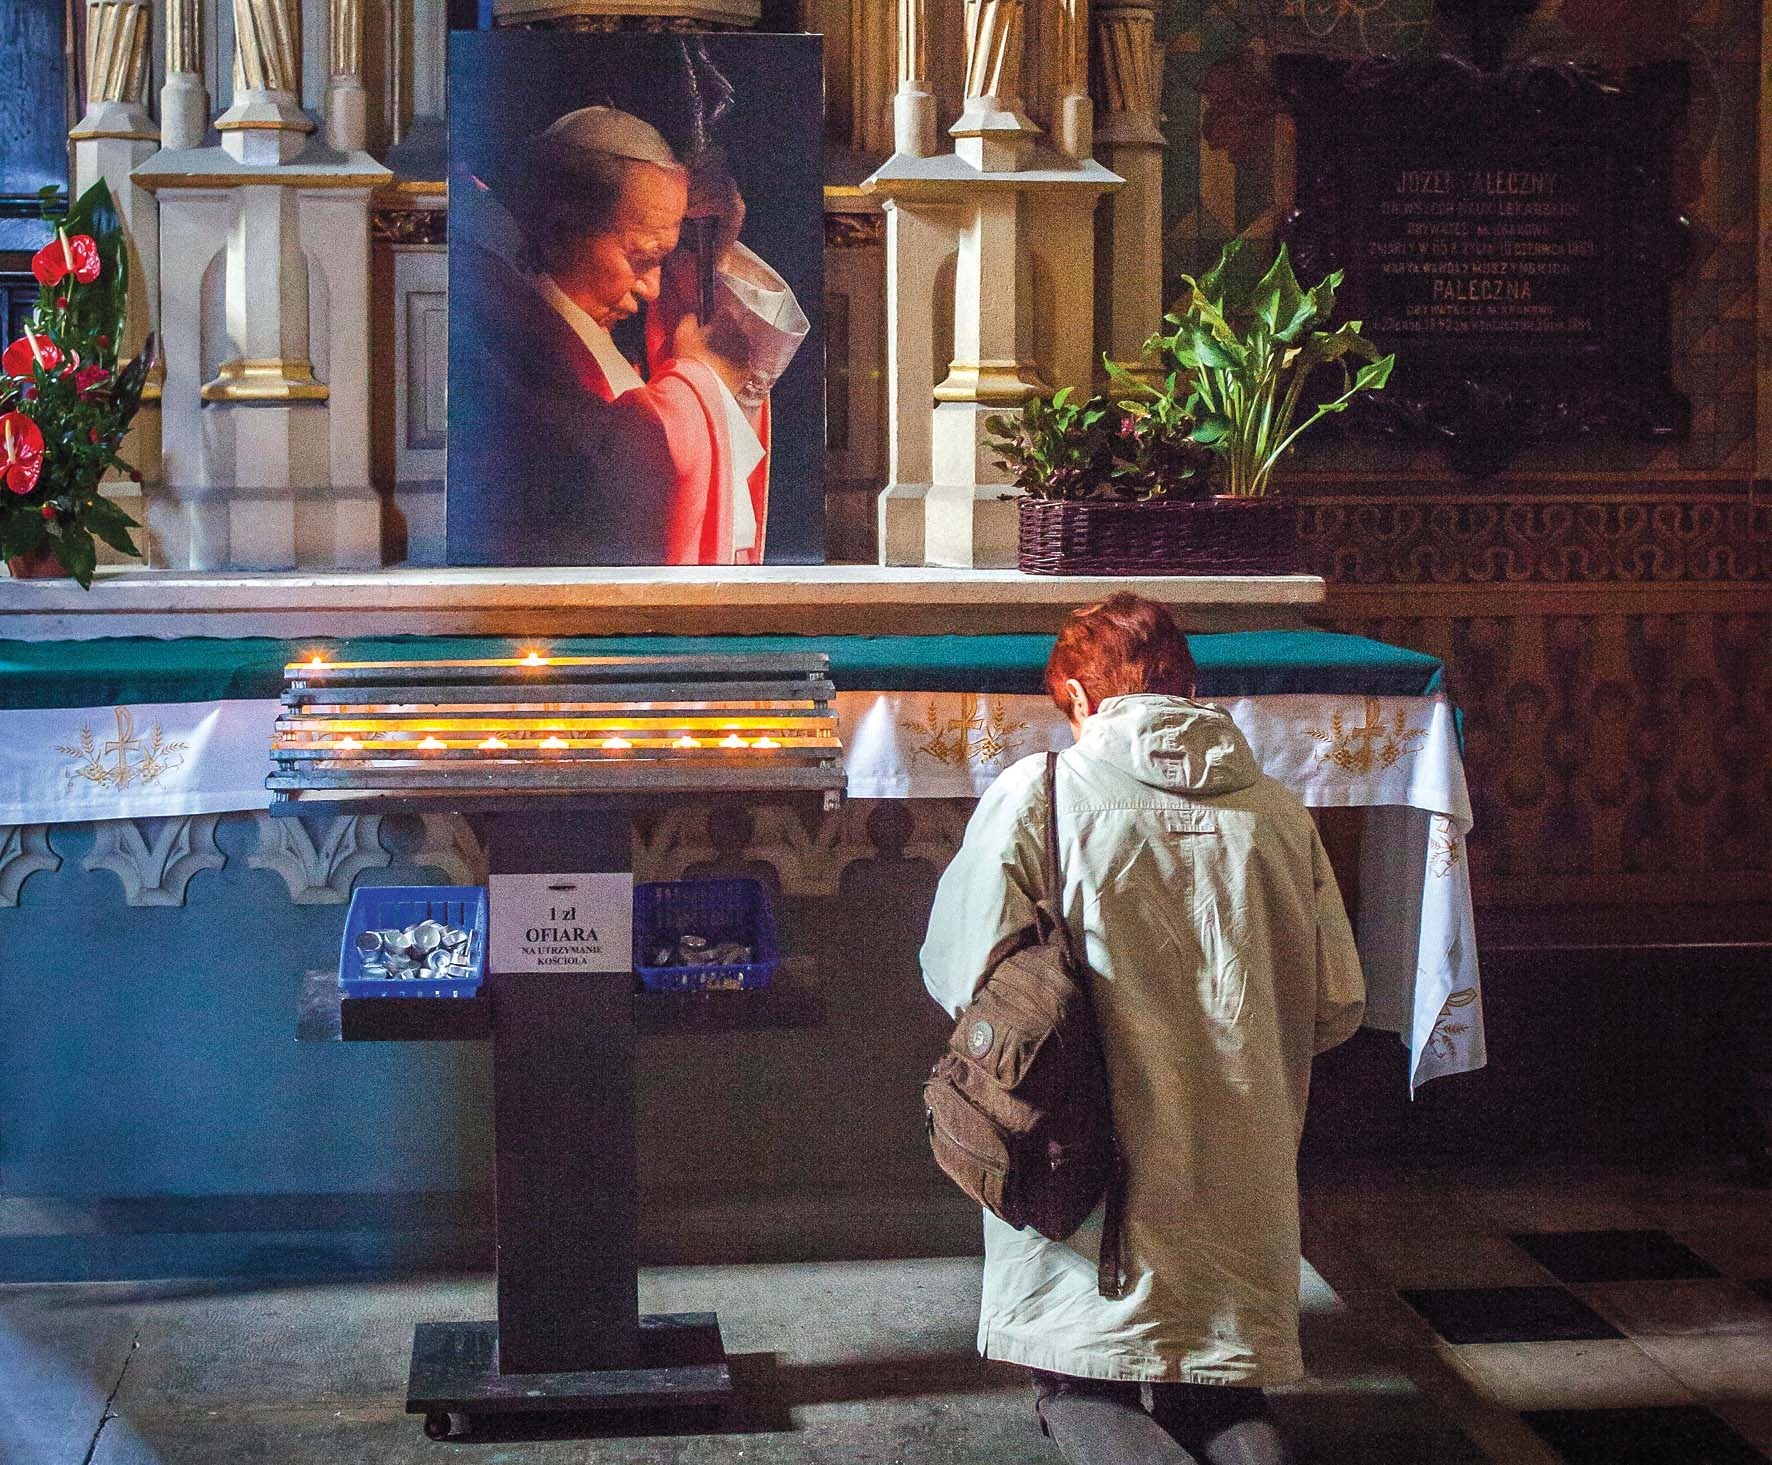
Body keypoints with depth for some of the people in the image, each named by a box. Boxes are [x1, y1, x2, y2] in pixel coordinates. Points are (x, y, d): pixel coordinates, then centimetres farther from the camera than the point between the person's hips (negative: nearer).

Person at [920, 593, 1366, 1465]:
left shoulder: (1037, 793, -5)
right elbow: (1338, 1007, 8)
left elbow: (961, 981, -9)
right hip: (1242, 1189, 3)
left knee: (1078, 1391, 13)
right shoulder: (1278, 813, 4)